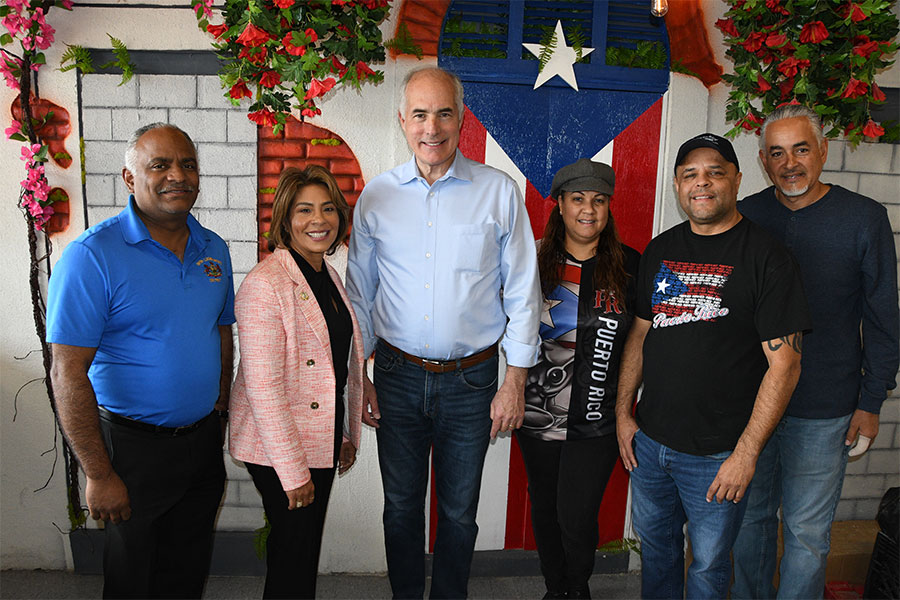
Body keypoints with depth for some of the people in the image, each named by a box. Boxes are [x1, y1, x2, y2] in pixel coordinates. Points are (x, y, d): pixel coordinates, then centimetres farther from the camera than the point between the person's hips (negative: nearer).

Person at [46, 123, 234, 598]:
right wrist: (99, 474, -17)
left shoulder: (213, 249, 3)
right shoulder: (92, 256, -17)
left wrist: (220, 415, 11)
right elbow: (68, 373, -17)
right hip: (135, 447, -5)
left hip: (203, 440, 5)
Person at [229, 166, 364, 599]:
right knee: (295, 551, 8)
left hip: (321, 442, 8)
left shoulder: (329, 276, 6)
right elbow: (263, 387, -22)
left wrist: (349, 433, 15)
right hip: (278, 450, -7)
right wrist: (292, 470, -20)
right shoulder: (265, 284, -20)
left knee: (303, 546, 21)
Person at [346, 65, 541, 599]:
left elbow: (522, 292, -2)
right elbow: (359, 292, 8)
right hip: (398, 377, 2)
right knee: (402, 506, 16)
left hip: (472, 378, -1)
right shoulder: (377, 196, 2)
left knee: (459, 511, 14)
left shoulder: (500, 192, -4)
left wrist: (516, 381, -4)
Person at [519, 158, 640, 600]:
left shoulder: (630, 266, -3)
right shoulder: (534, 261, -2)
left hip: (597, 420, -1)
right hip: (537, 415, 2)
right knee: (544, 507, 17)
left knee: (577, 518, 1)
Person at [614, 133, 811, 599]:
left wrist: (746, 453, -17)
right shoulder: (660, 250, 5)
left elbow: (784, 363, -14)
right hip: (649, 440, 5)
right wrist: (623, 412, 8)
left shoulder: (766, 257, -12)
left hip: (717, 455, -4)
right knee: (654, 545, 22)